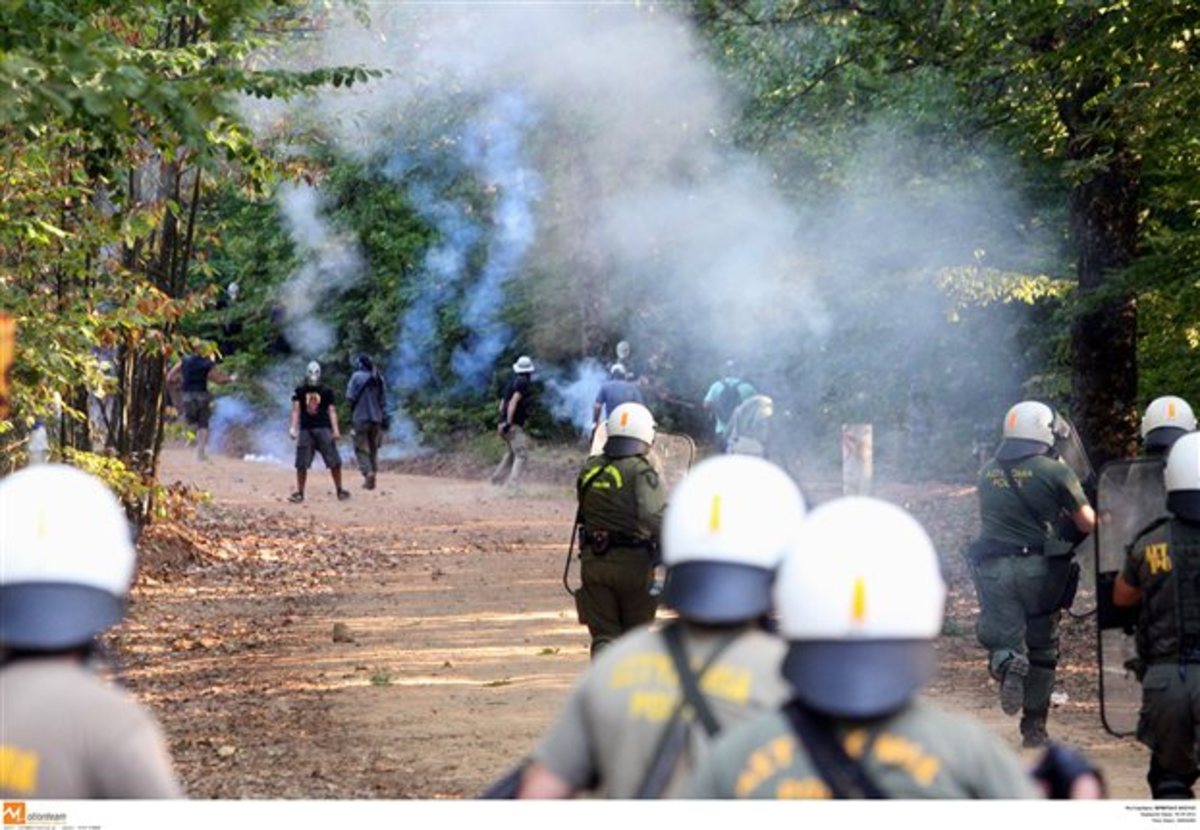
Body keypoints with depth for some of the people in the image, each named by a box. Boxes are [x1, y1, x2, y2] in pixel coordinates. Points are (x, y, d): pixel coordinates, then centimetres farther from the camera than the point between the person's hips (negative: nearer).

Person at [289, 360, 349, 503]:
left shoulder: (326, 391, 5)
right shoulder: (300, 391, 7)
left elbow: (331, 411, 4)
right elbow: (296, 410, 4)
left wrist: (335, 429, -5)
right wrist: (293, 428, -7)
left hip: (323, 429, 0)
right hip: (306, 429, 1)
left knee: (334, 462, -3)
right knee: (301, 464, 0)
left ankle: (339, 490, 9)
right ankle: (299, 492, 8)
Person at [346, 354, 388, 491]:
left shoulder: (357, 377, -8)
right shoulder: (378, 379, 6)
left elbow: (350, 396, -12)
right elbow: (383, 401, 8)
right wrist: (384, 419, 12)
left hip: (361, 418, -4)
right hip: (376, 418, 4)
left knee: (361, 449, 0)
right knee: (373, 449, 15)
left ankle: (368, 473, -18)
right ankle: (373, 473, 12)